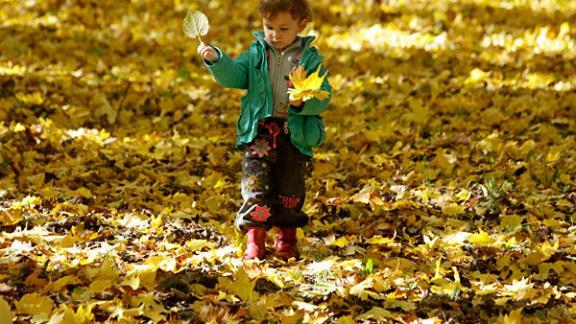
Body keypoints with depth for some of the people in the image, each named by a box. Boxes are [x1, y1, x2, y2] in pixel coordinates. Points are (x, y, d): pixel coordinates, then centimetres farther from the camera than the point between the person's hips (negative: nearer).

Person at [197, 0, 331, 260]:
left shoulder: (310, 58, 1)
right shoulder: (256, 54, 6)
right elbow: (233, 75, -2)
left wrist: (304, 102, -24)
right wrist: (215, 60, -20)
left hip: (295, 134, -1)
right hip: (259, 132, 1)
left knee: (290, 189, 9)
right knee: (256, 186, -8)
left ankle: (287, 239, 24)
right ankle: (254, 239, -5)